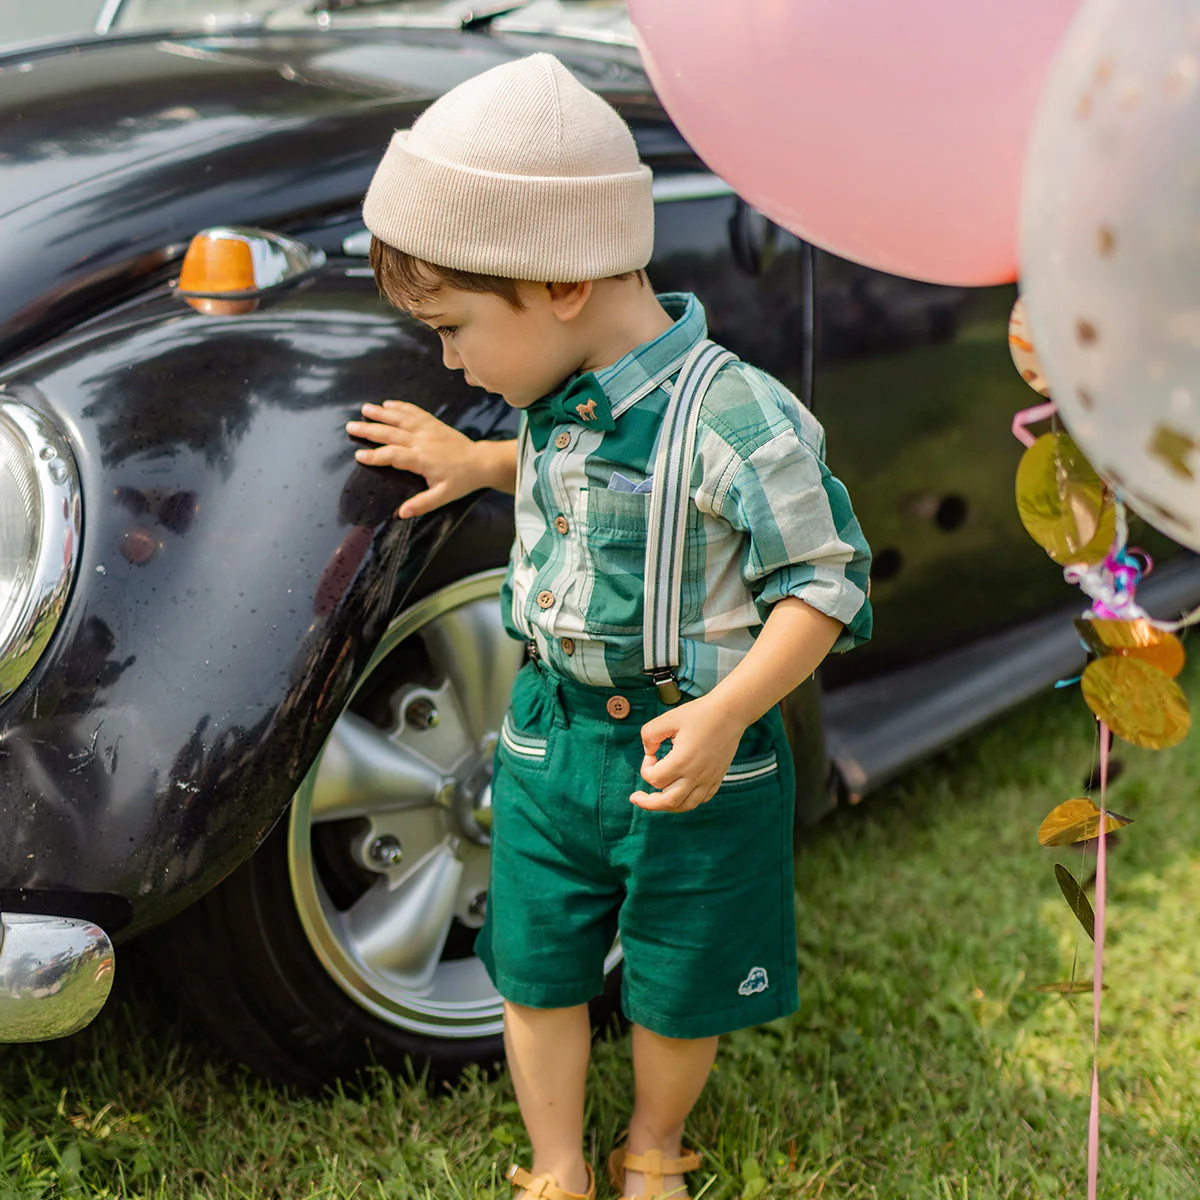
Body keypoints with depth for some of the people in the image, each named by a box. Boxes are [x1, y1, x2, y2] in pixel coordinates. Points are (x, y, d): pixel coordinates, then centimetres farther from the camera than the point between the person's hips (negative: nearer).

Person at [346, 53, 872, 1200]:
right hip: (550, 736, 6)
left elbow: (825, 582, -20)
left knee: (680, 992, 14)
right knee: (533, 973, 13)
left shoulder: (737, 419, -25)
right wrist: (478, 462, 15)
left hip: (692, 760, -6)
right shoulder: (561, 398, -1)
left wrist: (727, 715, -30)